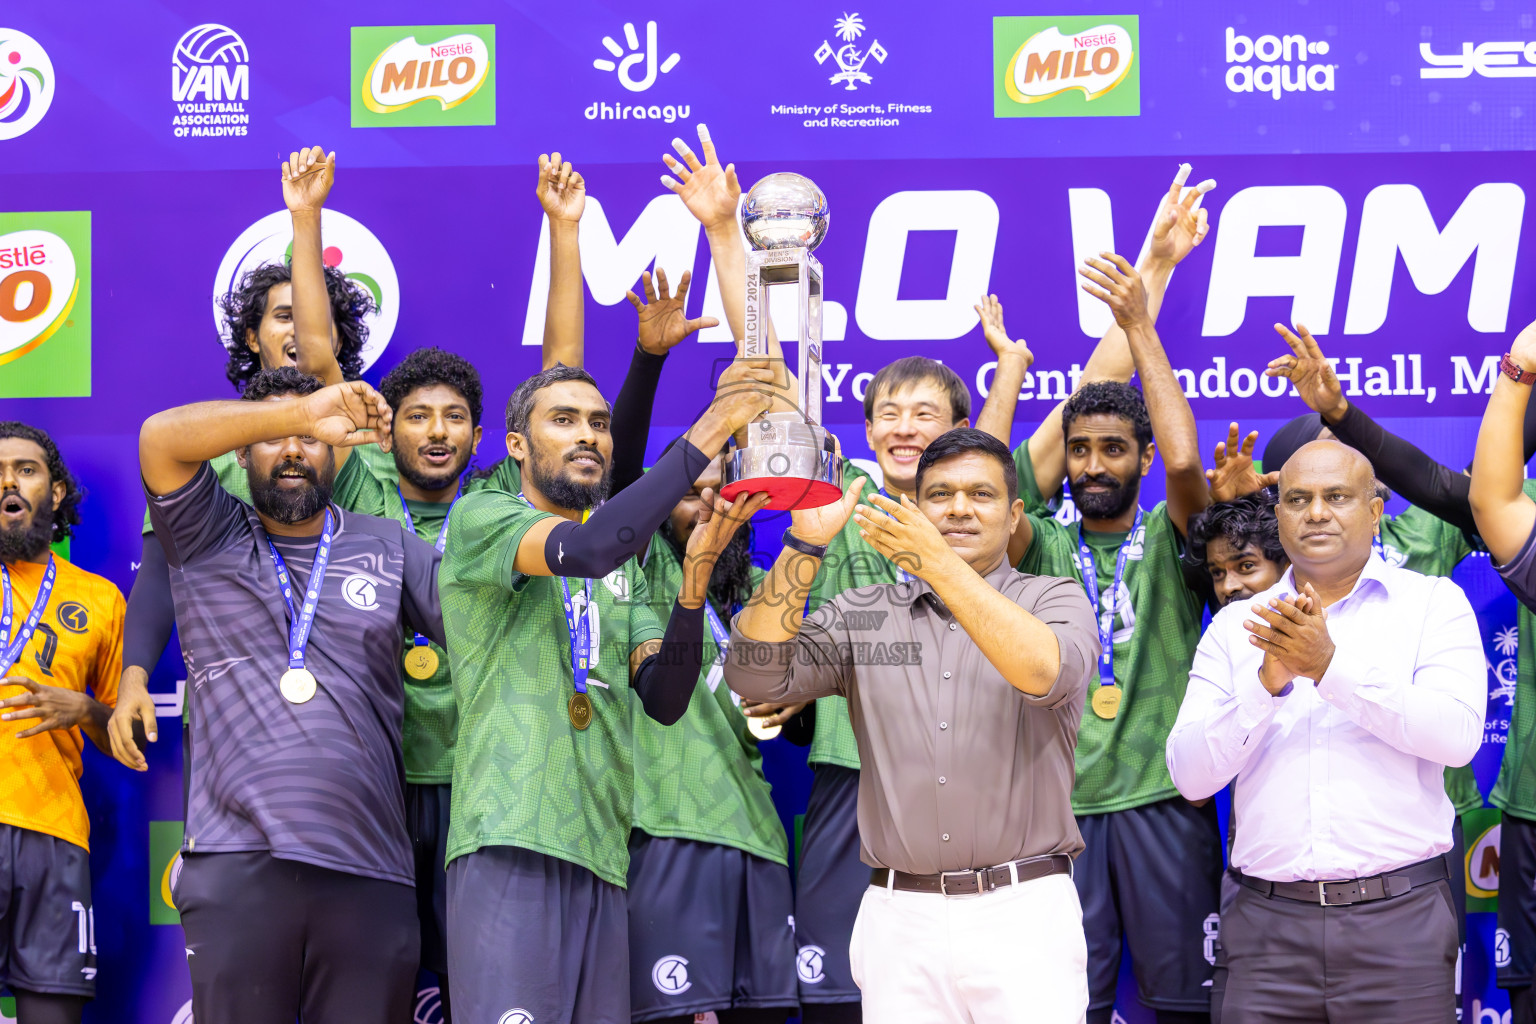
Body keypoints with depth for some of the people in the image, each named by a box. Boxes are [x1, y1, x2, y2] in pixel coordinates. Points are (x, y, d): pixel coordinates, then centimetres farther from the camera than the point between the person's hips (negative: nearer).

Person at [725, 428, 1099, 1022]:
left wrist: (939, 562, -22)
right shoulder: (862, 615, 12)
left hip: (1023, 912, -2)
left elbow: (1044, 671, -17)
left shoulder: (1054, 600, 6)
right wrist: (805, 544, -9)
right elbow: (756, 674, -1)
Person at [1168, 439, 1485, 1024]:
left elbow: (1457, 734, -10)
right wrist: (1268, 683, -12)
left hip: (1398, 916, -1)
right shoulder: (1236, 627, 11)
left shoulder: (1433, 603, 6)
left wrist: (1331, 667, -16)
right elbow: (1190, 774, 2)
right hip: (1264, 921, 2)